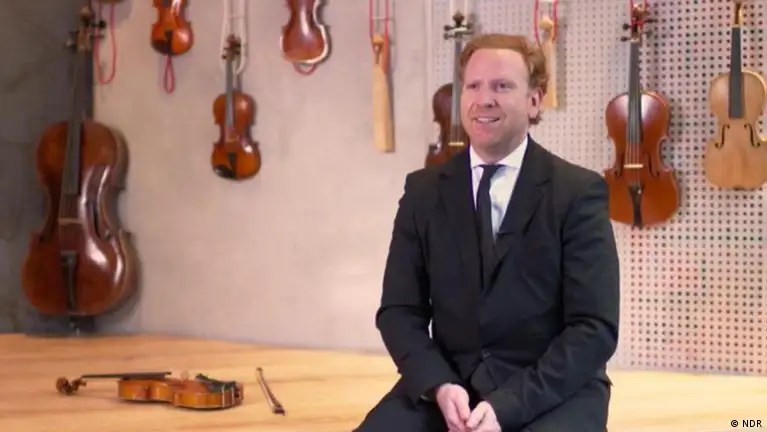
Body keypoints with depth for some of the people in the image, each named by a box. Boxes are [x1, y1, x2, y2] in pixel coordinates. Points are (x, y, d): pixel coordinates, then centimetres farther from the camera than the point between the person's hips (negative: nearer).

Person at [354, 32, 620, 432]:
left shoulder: (578, 192, -3)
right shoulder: (423, 190, 8)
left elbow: (594, 328, -8)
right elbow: (399, 310, 6)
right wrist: (440, 385, -13)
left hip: (552, 392, -3)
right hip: (448, 385, 3)